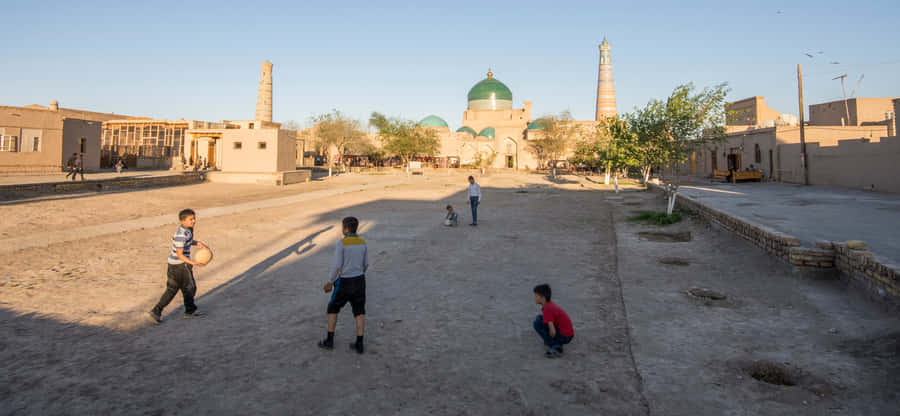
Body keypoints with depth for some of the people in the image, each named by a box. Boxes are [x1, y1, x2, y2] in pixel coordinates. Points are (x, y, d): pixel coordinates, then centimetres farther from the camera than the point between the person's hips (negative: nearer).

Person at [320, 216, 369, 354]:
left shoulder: (341, 243, -17)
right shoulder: (362, 242, 0)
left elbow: (336, 265, -19)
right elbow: (365, 264, 7)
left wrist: (330, 282, -7)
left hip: (344, 282, -4)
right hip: (359, 280, 5)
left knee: (333, 308, 15)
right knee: (359, 312, 9)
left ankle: (329, 341, 21)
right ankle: (359, 344, 8)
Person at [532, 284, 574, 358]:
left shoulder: (547, 309, -20)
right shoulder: (550, 305, 9)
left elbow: (553, 332, -27)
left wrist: (550, 340, -7)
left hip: (564, 337, -9)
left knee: (537, 323, -13)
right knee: (541, 318, 18)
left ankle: (555, 347, -11)